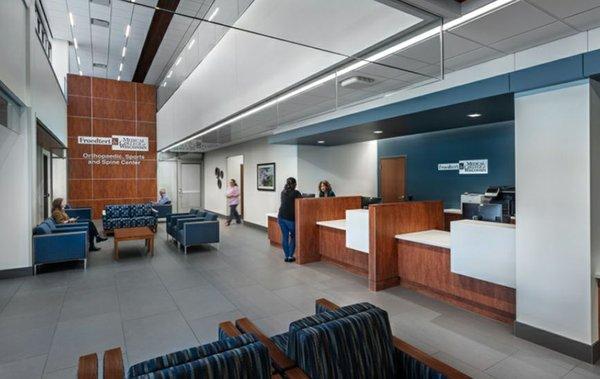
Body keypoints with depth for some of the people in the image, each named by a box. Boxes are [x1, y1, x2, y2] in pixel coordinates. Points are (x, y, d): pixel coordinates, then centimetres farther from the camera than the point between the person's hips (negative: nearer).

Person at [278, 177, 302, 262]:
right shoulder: (296, 193, -5)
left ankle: (287, 256, 15)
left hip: (281, 216, 5)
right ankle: (290, 256, 7)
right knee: (293, 236, 10)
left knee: (284, 236, 10)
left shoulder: (283, 192, 14)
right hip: (290, 218, -5)